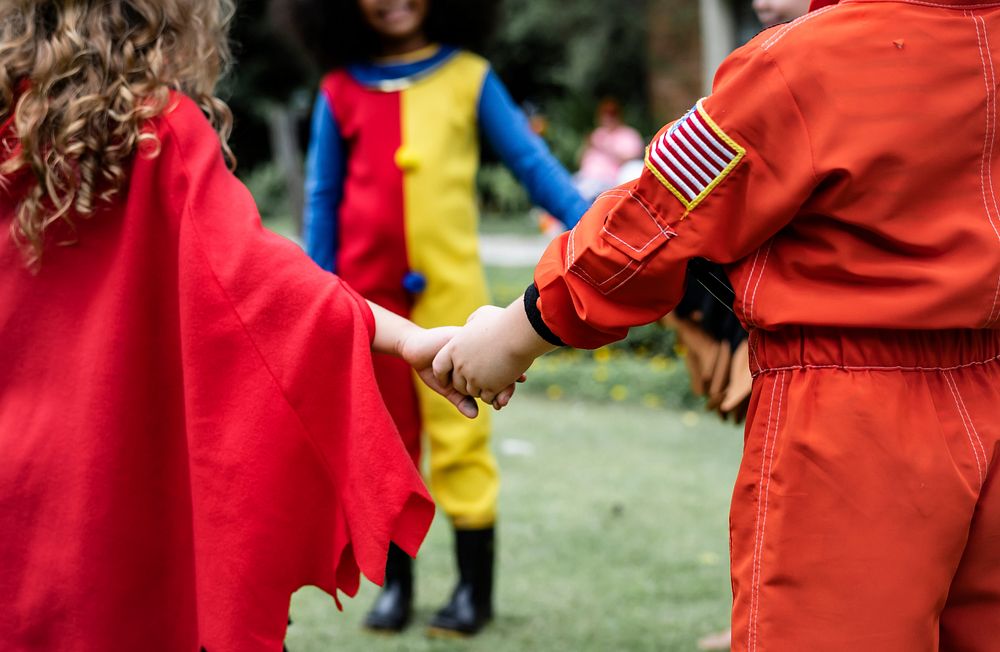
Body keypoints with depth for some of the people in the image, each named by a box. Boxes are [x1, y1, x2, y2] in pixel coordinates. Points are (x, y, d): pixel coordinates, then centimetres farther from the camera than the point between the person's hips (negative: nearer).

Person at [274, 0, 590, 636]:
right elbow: (323, 199, 10)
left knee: (461, 435, -1)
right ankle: (395, 583, 22)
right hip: (368, 296, 2)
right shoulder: (341, 90, 5)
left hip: (452, 290, -2)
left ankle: (476, 587, 10)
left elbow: (530, 160, 0)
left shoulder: (469, 77, 1)